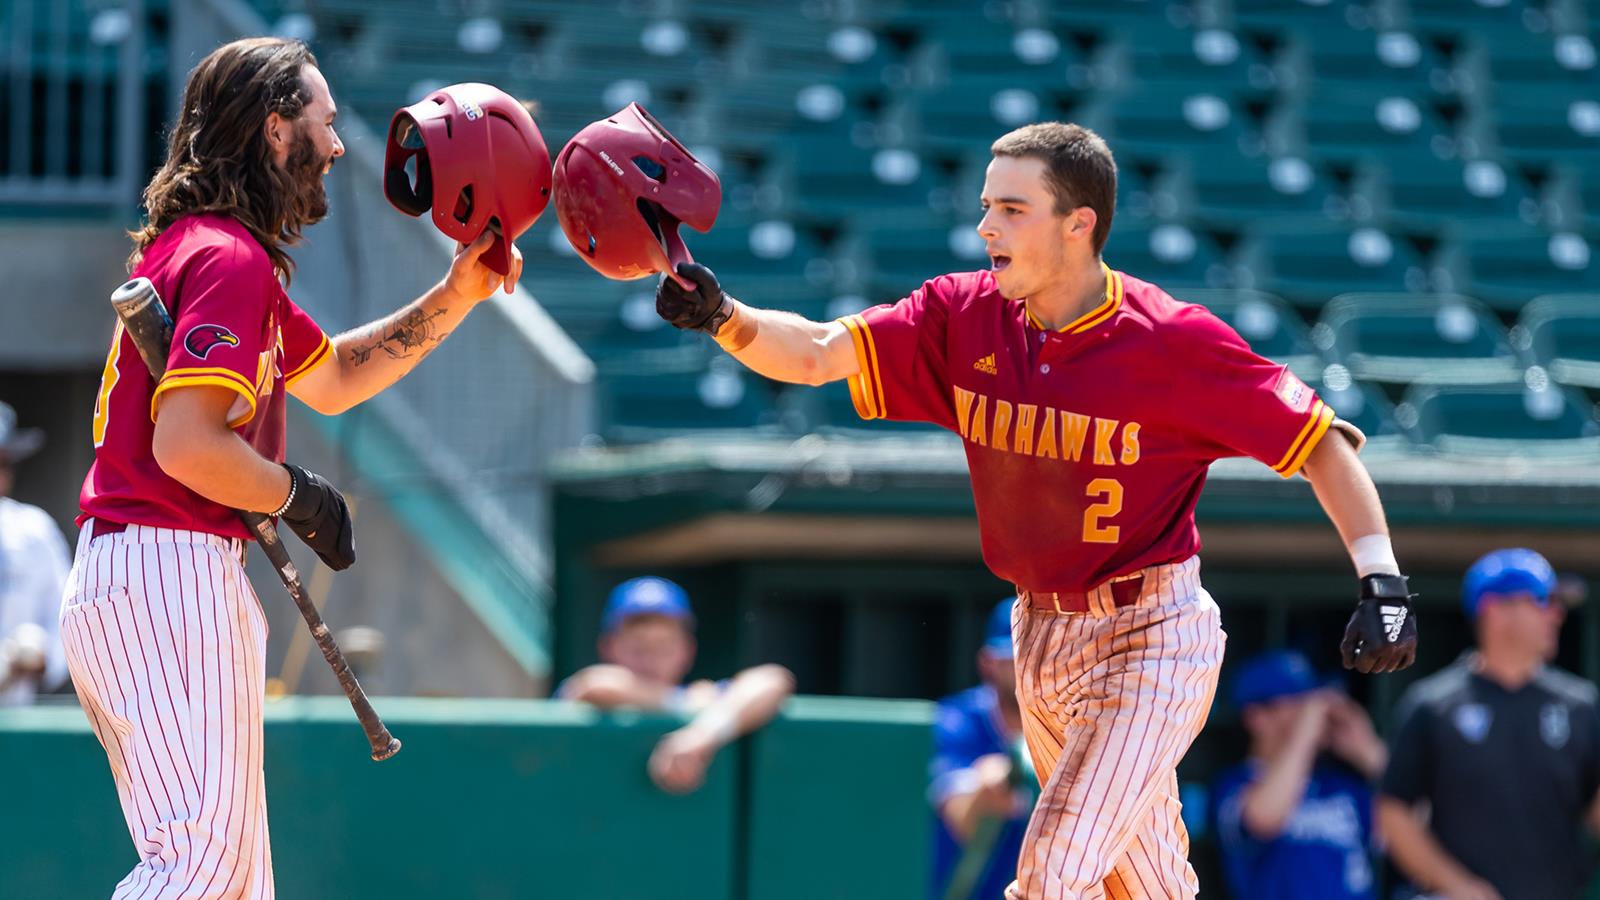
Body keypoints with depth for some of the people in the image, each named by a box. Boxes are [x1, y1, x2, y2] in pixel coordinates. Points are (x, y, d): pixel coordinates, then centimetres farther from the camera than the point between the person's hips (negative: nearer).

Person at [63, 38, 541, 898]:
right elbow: (186, 445, -22)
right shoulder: (230, 256, -11)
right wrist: (300, 498, -6)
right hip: (172, 574, -11)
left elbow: (330, 379, 34)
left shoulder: (192, 247, 22)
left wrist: (454, 298, 25)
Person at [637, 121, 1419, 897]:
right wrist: (724, 319, -34)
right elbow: (817, 353, -14)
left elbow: (1319, 440, -13)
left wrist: (1381, 577, -24)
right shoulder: (965, 315, -3)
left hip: (1150, 638, -6)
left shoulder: (1174, 340, -17)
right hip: (1040, 632, 6)